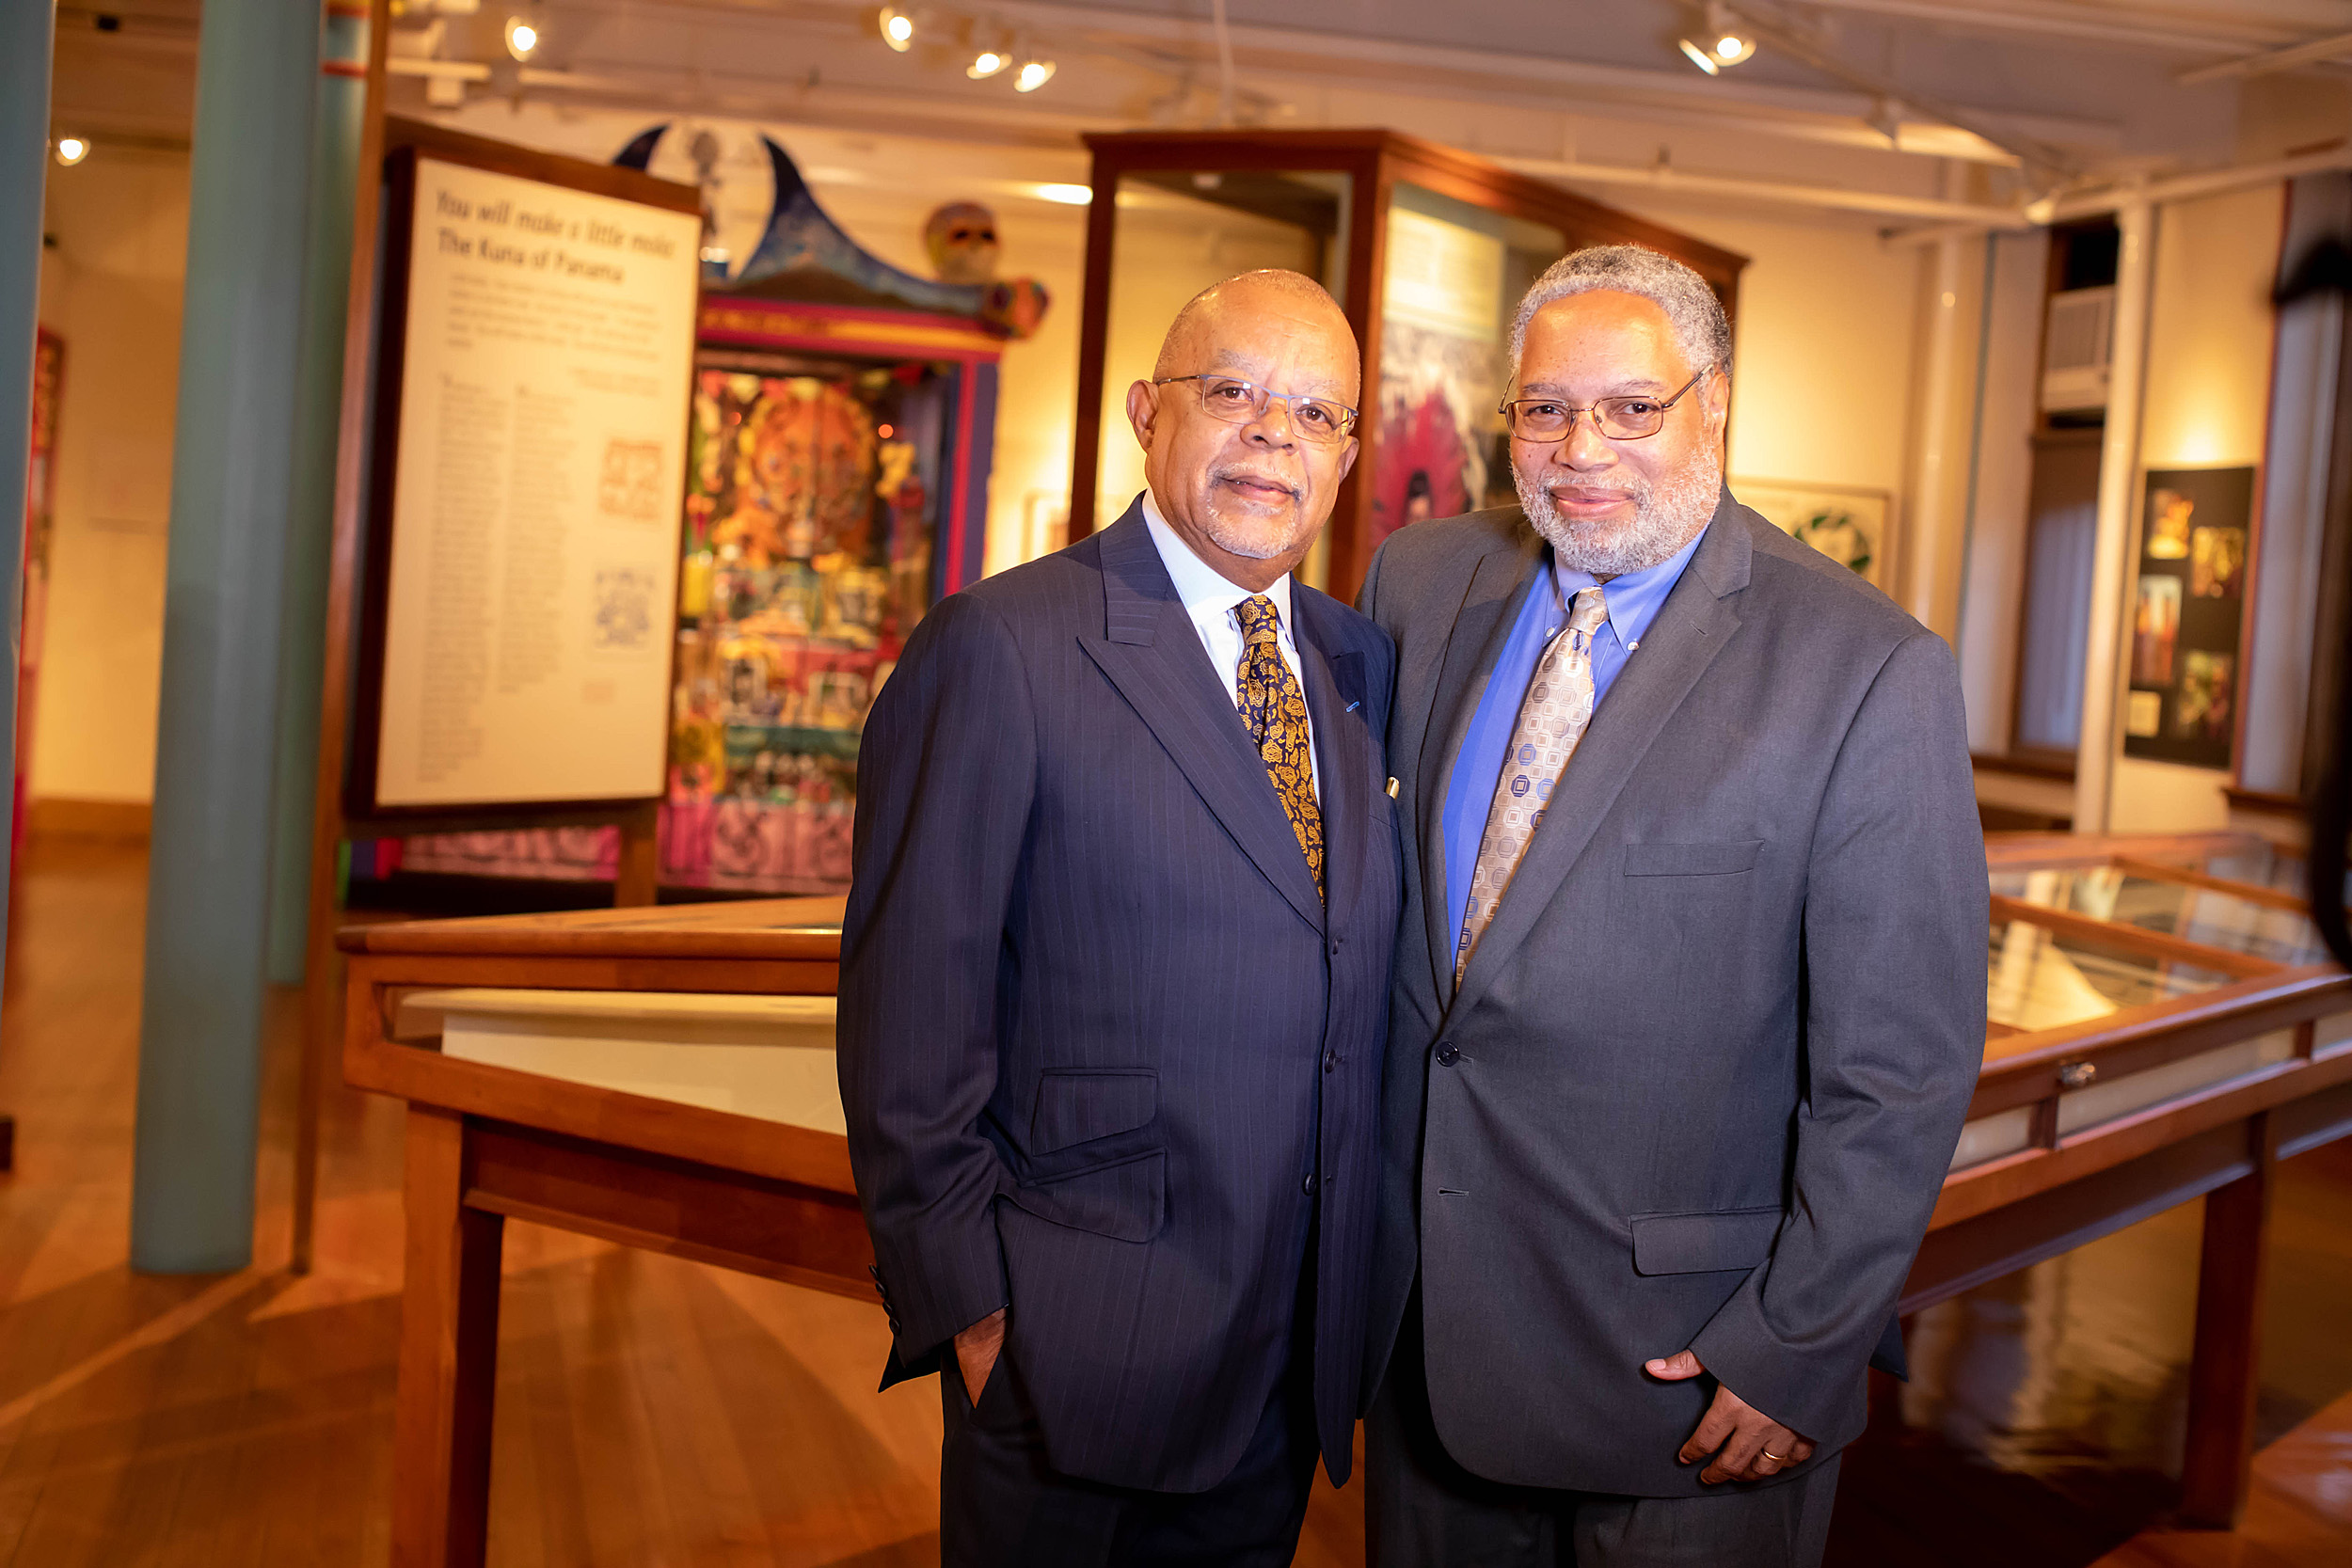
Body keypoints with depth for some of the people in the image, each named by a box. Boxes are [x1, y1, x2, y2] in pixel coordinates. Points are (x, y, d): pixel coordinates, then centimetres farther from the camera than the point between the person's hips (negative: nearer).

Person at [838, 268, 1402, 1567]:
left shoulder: (1361, 663, 8)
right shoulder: (1000, 647, -11)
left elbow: (1355, 978, 12)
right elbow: (908, 1008, -12)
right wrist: (964, 1302, -13)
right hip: (1073, 1351, -5)